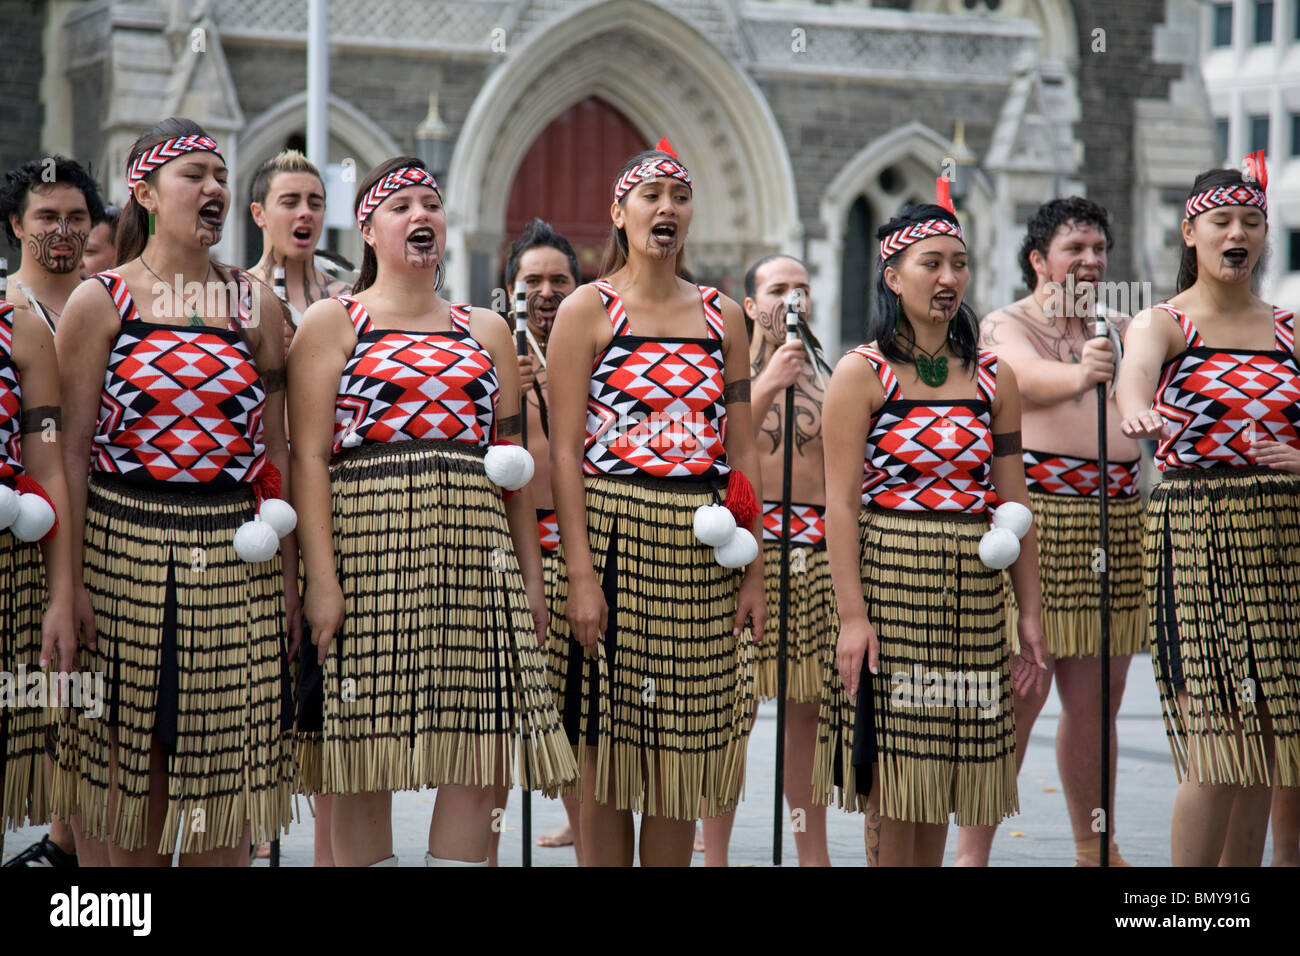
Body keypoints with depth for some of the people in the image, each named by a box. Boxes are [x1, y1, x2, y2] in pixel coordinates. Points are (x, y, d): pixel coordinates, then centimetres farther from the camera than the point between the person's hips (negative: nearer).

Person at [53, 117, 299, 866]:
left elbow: (276, 451, 9)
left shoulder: (256, 304, 9)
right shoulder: (100, 302, 1)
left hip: (236, 560, 2)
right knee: (132, 767, 3)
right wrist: (72, 582, -9)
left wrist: (289, 580, 5)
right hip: (126, 554, -2)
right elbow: (71, 450, -2)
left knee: (227, 768, 2)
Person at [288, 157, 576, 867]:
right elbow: (309, 457, -3)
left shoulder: (486, 331, 18)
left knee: (481, 761, -3)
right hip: (366, 548, -3)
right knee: (365, 763, -2)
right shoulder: (332, 323, 6)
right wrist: (321, 577, -13)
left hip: (476, 554, 4)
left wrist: (532, 575, 10)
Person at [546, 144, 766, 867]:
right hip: (614, 537, -3)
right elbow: (563, 451, -5)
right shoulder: (588, 310, 1)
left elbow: (743, 452, 12)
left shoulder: (722, 316, 13)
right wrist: (580, 574, -14)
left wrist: (755, 572, 5)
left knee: (680, 753, 7)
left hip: (704, 551, 4)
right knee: (607, 753, 0)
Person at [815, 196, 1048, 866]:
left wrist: (1030, 614, 6)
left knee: (944, 764, 7)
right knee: (892, 773, -3)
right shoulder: (862, 373, -2)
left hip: (972, 587, 4)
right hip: (888, 580, -4)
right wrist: (852, 613, -15)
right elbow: (841, 502, -7)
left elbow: (1013, 502, 10)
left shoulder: (993, 377, 10)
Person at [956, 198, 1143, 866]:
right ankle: (972, 852, -3)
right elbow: (1029, 376, -21)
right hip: (1035, 512, -5)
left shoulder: (1117, 329, 19)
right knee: (1017, 699, -8)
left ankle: (1095, 851, 20)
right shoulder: (1005, 326, 0)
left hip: (1119, 516, 6)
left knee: (1096, 703, 9)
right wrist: (1080, 375, -42)